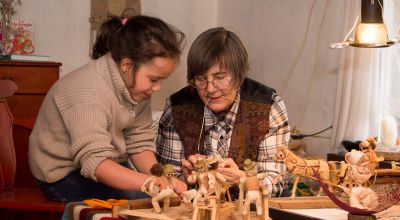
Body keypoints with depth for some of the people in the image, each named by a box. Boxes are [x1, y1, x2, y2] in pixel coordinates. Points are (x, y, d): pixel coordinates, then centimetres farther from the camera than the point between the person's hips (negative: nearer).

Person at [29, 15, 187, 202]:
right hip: (65, 173, -8)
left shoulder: (137, 83, -5)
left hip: (111, 163, 8)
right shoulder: (89, 93, -31)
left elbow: (139, 144, -3)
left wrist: (160, 178, -22)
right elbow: (96, 162, -40)